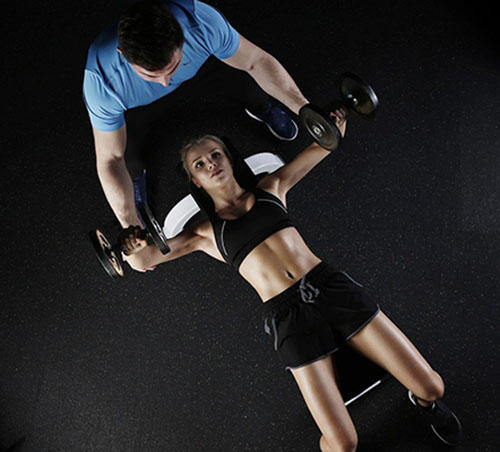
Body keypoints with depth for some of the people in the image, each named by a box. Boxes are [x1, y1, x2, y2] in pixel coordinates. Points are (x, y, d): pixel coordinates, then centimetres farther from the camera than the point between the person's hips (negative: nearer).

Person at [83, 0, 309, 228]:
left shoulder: (203, 21, -42)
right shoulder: (102, 80, -43)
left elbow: (257, 61, -24)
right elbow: (109, 159, -33)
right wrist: (130, 225, -38)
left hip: (197, 67, 2)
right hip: (143, 102, -2)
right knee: (130, 163, -21)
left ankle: (260, 108, 34)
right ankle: (135, 174, 20)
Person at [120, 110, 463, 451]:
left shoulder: (270, 188, 19)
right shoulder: (206, 232, 14)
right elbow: (141, 262, 5)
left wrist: (337, 124, -2)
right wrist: (134, 247, -18)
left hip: (329, 285, 2)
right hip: (288, 316, -2)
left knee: (431, 385, -4)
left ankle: (426, 401, 32)